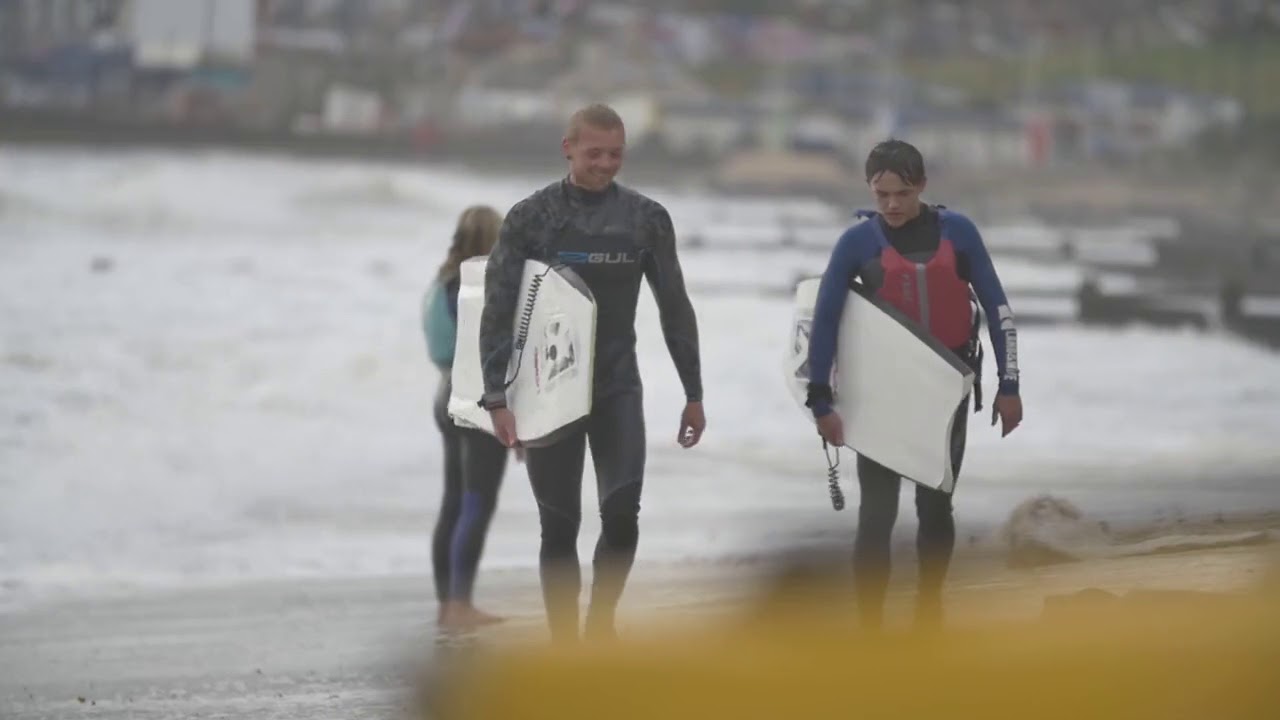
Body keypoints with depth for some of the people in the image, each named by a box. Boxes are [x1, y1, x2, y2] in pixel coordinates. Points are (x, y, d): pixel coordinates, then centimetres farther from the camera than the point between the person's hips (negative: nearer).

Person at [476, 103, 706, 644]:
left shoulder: (646, 219, 3)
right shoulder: (531, 218, -3)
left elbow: (674, 308, 10)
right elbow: (499, 313, -5)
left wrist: (693, 392, 10)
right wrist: (497, 397, -12)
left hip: (618, 388, 1)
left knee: (622, 514, -13)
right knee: (560, 524, 1)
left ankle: (600, 620, 9)